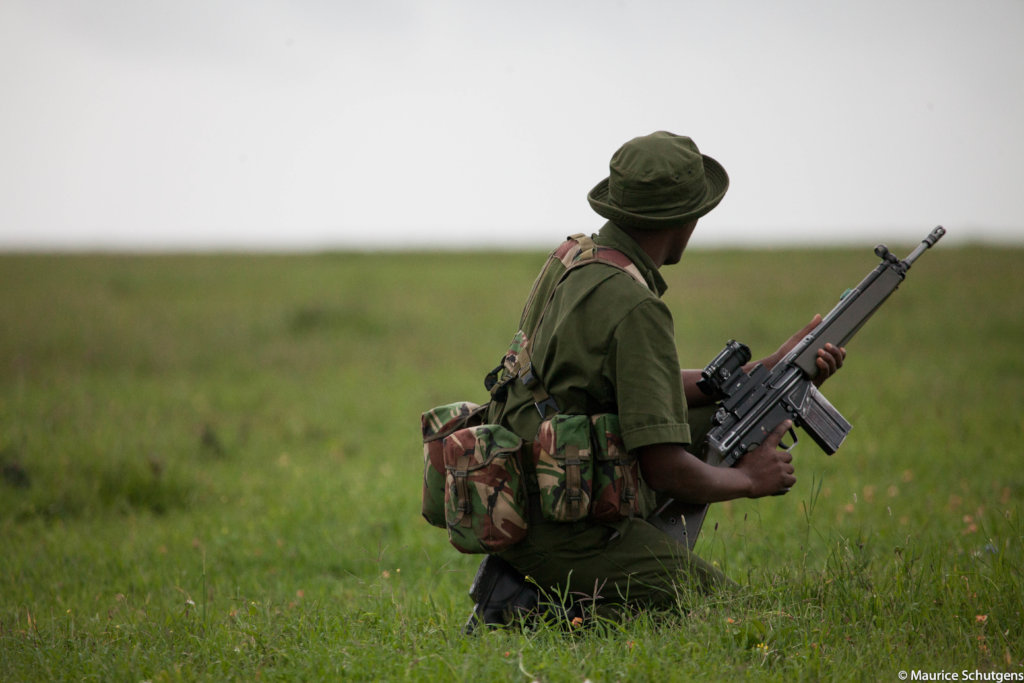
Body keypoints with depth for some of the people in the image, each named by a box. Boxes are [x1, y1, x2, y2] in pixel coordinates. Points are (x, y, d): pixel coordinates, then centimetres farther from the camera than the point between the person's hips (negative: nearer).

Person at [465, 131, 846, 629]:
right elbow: (665, 471, -23)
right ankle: (535, 604, -6)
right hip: (563, 528, -9)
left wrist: (773, 369, 17)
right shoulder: (635, 308, -22)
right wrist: (749, 479, -4)